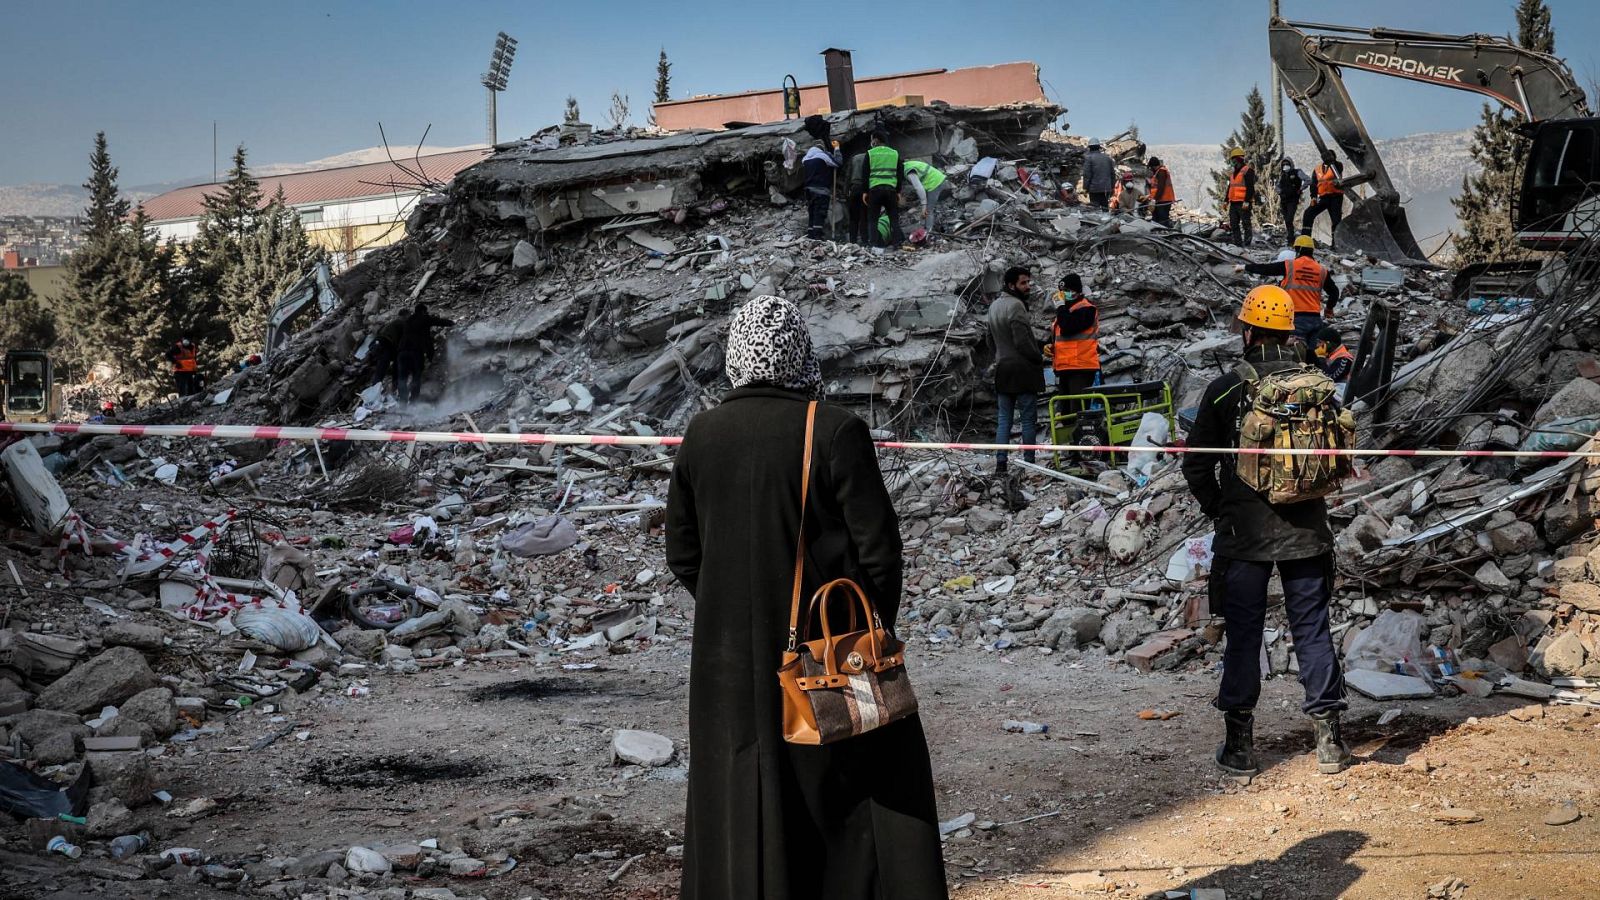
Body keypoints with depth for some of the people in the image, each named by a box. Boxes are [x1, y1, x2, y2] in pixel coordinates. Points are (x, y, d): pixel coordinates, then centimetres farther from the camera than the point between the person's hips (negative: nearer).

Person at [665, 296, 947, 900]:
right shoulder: (835, 431, -14)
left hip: (730, 658, 4)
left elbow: (682, 554, 5)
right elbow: (879, 549, -11)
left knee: (742, 807, 12)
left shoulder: (701, 436, -2)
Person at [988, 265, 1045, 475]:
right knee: (1029, 419, -1)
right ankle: (1029, 463, 0)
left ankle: (1000, 463, 4)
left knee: (1004, 419, 9)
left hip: (1002, 369, 8)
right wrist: (1039, 357, -6)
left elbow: (991, 337, 20)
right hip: (1023, 371, -8)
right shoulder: (1016, 305, -16)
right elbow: (1022, 341, -20)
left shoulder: (994, 306, 13)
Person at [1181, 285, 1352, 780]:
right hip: (1307, 531, 2)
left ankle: (1240, 745, 11)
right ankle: (1329, 739, 12)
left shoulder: (1225, 390, -10)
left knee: (1243, 633, 7)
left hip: (1244, 533, -2)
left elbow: (1196, 463, -6)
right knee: (1312, 629, 11)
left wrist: (1218, 510, 9)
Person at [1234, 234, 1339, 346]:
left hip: (1298, 317, -5)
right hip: (1316, 318, 5)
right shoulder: (1321, 271, 8)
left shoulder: (1289, 266, -4)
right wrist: (1330, 308, 34)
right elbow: (1334, 292, 15)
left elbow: (1265, 268, 5)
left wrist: (1244, 267, 19)